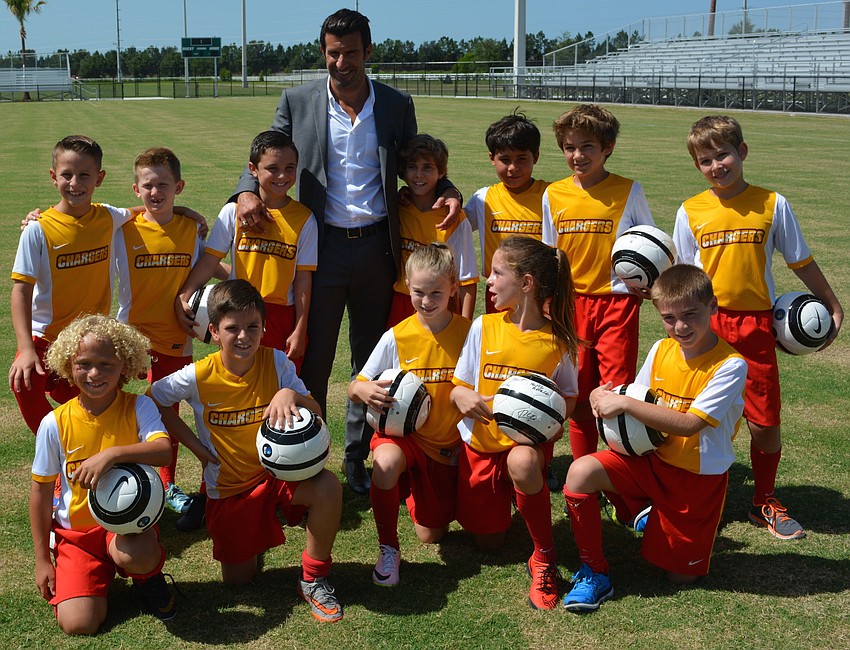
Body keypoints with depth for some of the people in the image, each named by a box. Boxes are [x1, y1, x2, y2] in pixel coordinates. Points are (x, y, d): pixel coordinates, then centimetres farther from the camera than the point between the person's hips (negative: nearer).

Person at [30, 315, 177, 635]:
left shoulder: (138, 407, -10)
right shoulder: (55, 423, -7)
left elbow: (163, 451, -28)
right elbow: (41, 490, 2)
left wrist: (112, 454, -43)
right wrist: (42, 558, 3)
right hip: (75, 530, 2)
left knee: (135, 555, -37)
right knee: (77, 623, -16)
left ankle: (147, 577, 1)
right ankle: (104, 572, 18)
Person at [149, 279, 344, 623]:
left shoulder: (276, 362, -13)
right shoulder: (198, 377, -16)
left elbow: (315, 414, -15)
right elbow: (155, 400, 1)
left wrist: (291, 394, -37)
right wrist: (195, 444, -5)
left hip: (276, 472, 0)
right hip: (227, 488, 0)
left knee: (328, 488, -32)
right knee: (238, 579, 4)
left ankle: (313, 578, -8)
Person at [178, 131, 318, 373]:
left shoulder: (304, 219, -1)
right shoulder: (234, 212, -1)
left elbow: (303, 278, -1)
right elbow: (209, 261, 0)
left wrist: (300, 330, -3)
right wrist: (183, 297, -12)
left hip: (283, 316, 0)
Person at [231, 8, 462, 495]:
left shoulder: (397, 105, 3)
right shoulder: (298, 102, 1)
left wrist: (447, 190, -9)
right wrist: (247, 190, -13)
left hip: (377, 247, 2)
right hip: (322, 246, -1)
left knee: (372, 360, 11)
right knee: (313, 359, 3)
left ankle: (359, 460, 25)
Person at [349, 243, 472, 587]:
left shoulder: (468, 332, -9)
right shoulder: (396, 337, -10)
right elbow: (355, 387, -5)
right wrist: (364, 391, -27)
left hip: (450, 444, 1)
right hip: (404, 433, -1)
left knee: (431, 535, 4)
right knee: (385, 463, -38)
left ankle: (413, 489, 39)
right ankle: (388, 549, -13)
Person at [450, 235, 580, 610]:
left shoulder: (557, 340, -9)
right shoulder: (484, 327, -5)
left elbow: (569, 398, 3)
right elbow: (458, 388, 2)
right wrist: (462, 397, -23)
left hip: (529, 441, -3)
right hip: (480, 443, 3)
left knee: (522, 462, -40)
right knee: (488, 540, 6)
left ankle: (544, 557, -18)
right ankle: (504, 497, 41)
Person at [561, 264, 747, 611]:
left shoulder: (730, 365, -19)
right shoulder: (661, 350, -2)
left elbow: (689, 424, -27)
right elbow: (639, 407, 3)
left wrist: (624, 404, -30)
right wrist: (605, 399, -19)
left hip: (699, 477, -3)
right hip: (652, 458, 3)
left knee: (681, 576, 6)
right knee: (580, 472, -24)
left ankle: (656, 519, 39)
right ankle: (594, 573, -5)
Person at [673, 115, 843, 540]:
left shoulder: (772, 204, -1)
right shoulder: (691, 211, 1)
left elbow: (801, 262, 9)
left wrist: (833, 307, 13)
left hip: (755, 326, 0)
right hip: (705, 326, 0)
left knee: (765, 422, 5)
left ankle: (764, 502, 27)